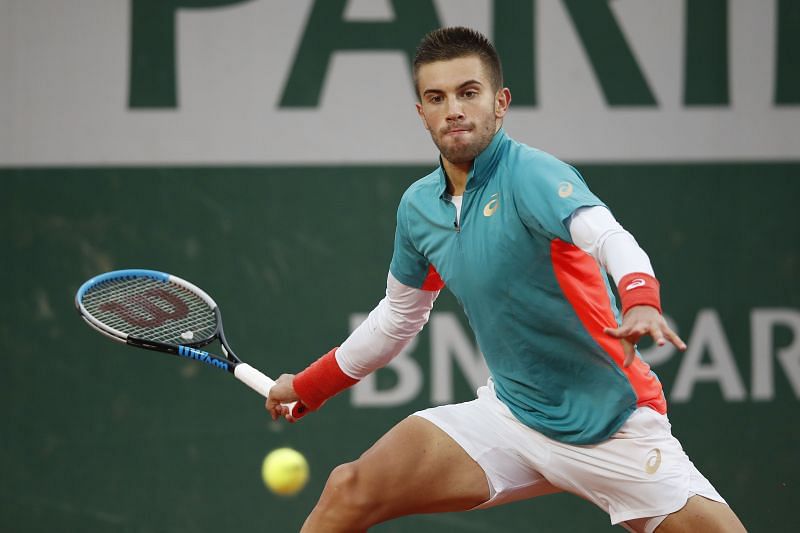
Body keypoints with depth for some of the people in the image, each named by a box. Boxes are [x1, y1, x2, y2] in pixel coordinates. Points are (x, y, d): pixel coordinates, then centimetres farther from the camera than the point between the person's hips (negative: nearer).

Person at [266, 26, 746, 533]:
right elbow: (399, 316, 24)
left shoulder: (531, 175, -17)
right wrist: (309, 386, 32)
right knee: (349, 491, -9)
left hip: (612, 428, -5)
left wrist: (641, 302, -58)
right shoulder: (418, 207, 5)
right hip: (511, 413, 5)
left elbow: (612, 239, -37)